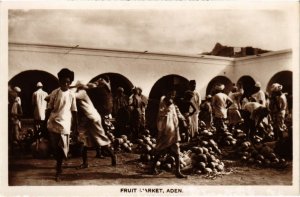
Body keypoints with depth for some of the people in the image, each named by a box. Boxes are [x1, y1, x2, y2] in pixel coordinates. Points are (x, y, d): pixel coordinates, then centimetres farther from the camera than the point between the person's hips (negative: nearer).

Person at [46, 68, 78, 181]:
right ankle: (59, 165, 25)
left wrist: (75, 127, 4)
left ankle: (58, 170, 15)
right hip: (52, 124, 1)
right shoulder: (54, 93, 1)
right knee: (54, 148, 4)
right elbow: (49, 109, 5)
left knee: (62, 149, 1)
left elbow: (74, 112, 5)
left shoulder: (72, 95, 1)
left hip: (64, 125, -1)